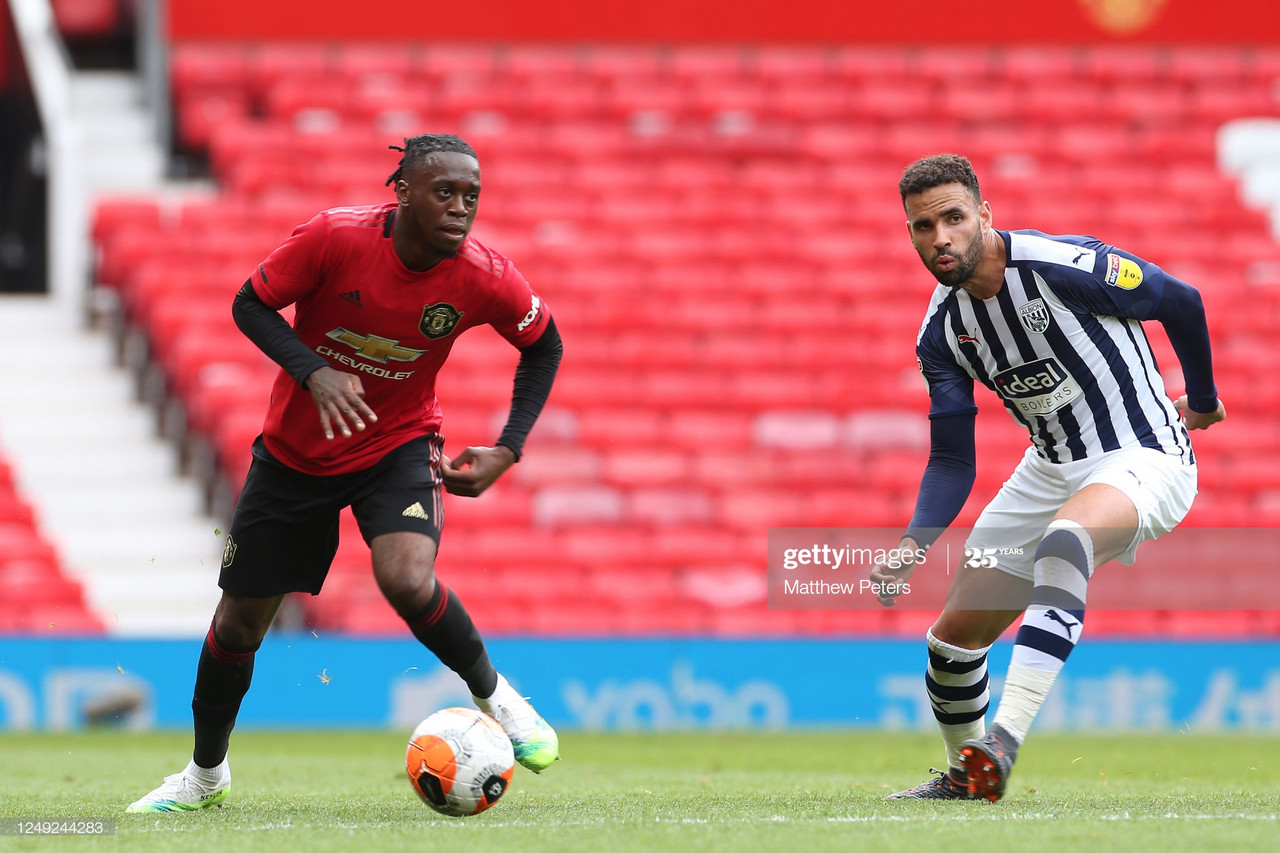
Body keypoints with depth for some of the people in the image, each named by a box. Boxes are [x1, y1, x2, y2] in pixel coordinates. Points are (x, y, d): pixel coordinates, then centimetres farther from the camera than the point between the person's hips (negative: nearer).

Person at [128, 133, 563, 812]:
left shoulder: (484, 279, -20)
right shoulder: (335, 238, -25)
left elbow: (543, 347, -1)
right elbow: (251, 304, -13)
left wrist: (508, 450, -11)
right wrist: (313, 371, -30)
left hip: (398, 445, -1)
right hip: (296, 449, 1)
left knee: (408, 582, -30)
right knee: (239, 621, 8)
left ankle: (492, 694, -1)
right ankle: (204, 774, 32)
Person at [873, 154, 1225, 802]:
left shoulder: (1063, 265, -21)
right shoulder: (942, 331, -2)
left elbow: (1180, 302, -6)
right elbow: (952, 461, 2)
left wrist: (1202, 400, 9)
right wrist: (913, 545, -15)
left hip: (1143, 458, -7)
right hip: (1051, 472, 7)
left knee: (1064, 541, -40)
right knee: (953, 637, 6)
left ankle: (1004, 741, -46)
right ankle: (963, 777, 34)